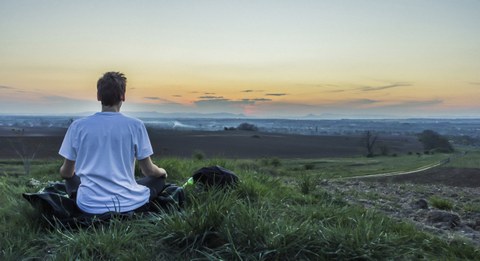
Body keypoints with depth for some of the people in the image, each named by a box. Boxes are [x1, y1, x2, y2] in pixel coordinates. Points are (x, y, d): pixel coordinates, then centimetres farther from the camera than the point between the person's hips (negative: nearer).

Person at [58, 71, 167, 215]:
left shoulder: (77, 126, -2)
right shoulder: (135, 125, -7)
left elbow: (66, 173, 8)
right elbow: (148, 170, -1)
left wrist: (64, 171, 33)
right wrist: (162, 171, 24)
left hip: (90, 206, 2)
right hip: (128, 204, -2)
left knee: (71, 178, 33)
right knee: (159, 178, 25)